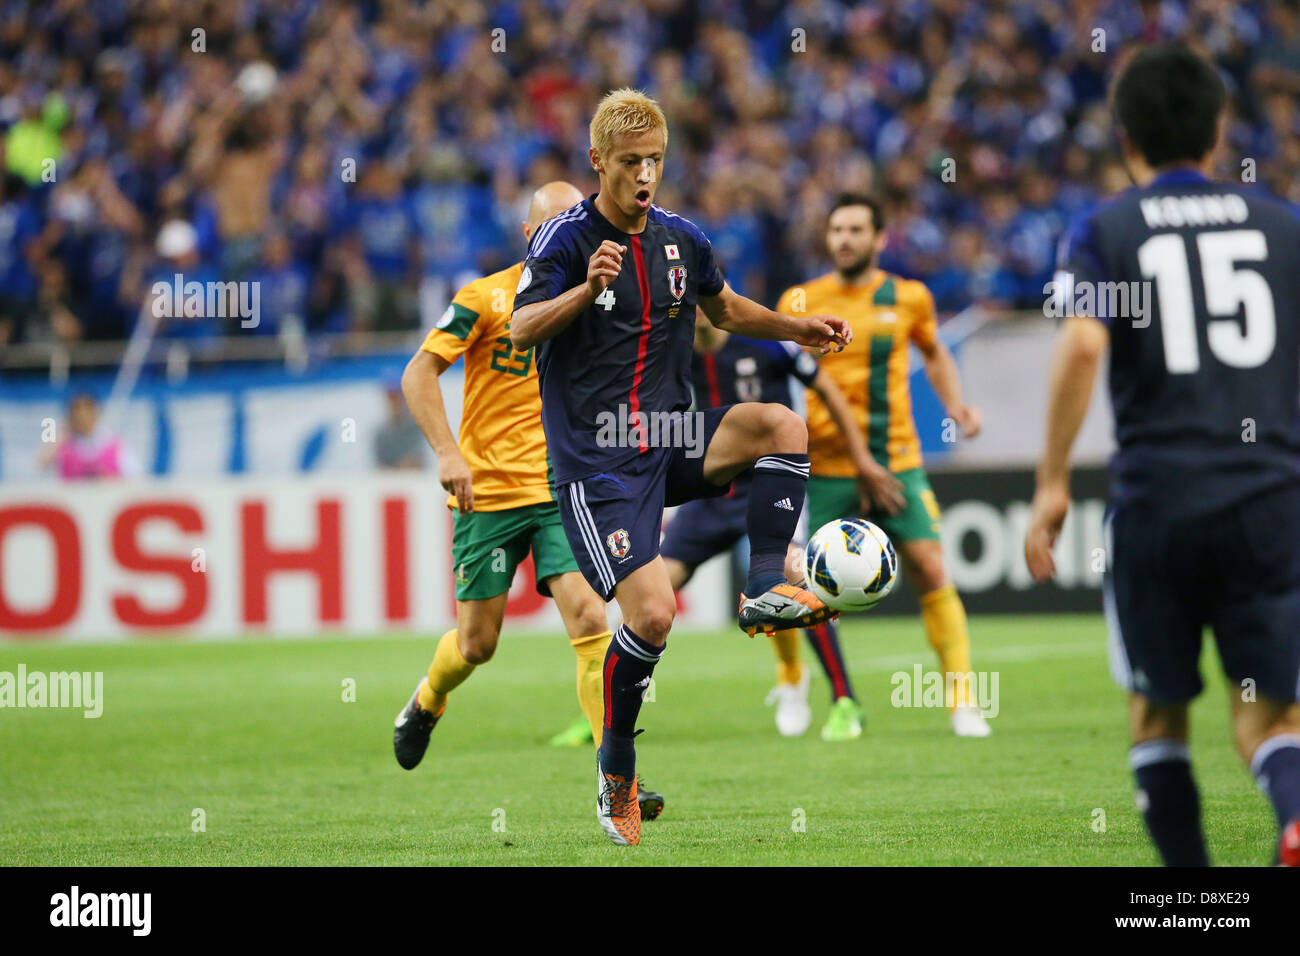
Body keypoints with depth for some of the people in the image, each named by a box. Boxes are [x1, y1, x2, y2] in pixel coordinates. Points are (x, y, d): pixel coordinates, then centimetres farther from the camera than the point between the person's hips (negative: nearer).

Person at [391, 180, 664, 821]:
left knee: (589, 619, -16)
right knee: (478, 642, 6)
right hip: (488, 491, -2)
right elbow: (419, 373, -8)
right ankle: (427, 703, 42)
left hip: (564, 492, 2)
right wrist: (447, 452, -20)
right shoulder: (487, 298, -6)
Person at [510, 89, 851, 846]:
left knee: (783, 426, -21)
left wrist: (797, 328, 12)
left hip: (671, 441, 5)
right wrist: (589, 288, -36)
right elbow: (521, 330, -20)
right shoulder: (567, 237, -8)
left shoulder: (681, 238, 8)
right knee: (652, 612, -18)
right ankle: (616, 775, 1)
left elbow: (724, 307, 27)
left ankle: (766, 591, -13)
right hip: (597, 461, -5)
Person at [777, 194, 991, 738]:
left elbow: (934, 354, 23)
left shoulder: (908, 298, 5)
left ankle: (962, 702, -4)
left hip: (898, 464, 0)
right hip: (828, 465, 0)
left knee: (931, 571, -10)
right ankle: (841, 704, 14)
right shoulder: (800, 302, 2)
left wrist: (955, 405, 8)